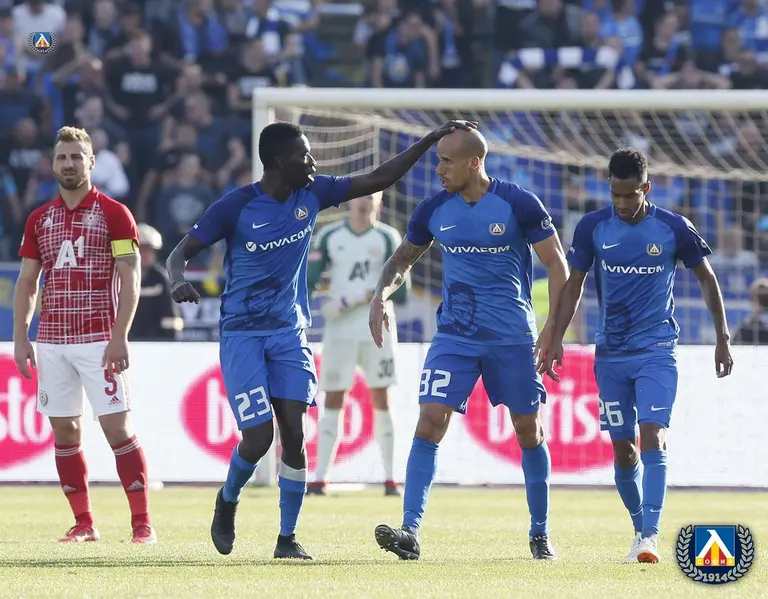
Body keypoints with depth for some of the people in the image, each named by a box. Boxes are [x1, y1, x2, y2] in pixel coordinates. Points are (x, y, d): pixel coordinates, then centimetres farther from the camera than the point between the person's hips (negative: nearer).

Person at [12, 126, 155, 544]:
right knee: (64, 432, 4)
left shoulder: (113, 214, -1)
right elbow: (26, 282, 15)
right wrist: (20, 337, 5)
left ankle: (142, 522, -7)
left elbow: (130, 280, -5)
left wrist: (119, 337, -14)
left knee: (118, 428, -9)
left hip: (99, 340, -5)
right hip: (51, 341, 5)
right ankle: (83, 523, 12)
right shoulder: (39, 219, 12)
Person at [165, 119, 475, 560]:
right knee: (258, 436, -11)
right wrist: (179, 282, -32)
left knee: (294, 432, -7)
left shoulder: (311, 194, 0)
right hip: (242, 335, -4)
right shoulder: (236, 206, -12)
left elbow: (377, 180, 5)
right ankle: (228, 501, 21)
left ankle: (288, 538, 2)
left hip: (289, 332, 4)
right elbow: (181, 253, -8)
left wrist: (431, 141, -1)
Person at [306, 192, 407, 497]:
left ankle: (390, 479, 6)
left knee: (381, 401, 1)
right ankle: (320, 478, -1)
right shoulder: (329, 237, 4)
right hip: (339, 331, 1)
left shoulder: (388, 238, 0)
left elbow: (398, 291, -7)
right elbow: (309, 281, 0)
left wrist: (358, 298, -15)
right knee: (333, 402, -1)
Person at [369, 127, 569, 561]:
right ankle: (410, 532, -17)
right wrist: (382, 293, -2)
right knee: (429, 423, -13)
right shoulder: (434, 210, 1)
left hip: (513, 337, -2)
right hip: (454, 336, 2)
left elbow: (557, 264, -4)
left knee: (529, 431, 6)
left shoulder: (519, 204, -9)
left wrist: (554, 327, -11)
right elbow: (404, 259, 17)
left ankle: (540, 534, 22)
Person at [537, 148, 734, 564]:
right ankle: (640, 530, 21)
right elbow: (573, 285, 8)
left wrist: (723, 338, 5)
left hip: (657, 352, -3)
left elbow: (707, 280, 7)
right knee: (622, 448, 5)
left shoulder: (675, 229, -5)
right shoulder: (592, 227, -1)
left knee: (652, 435, -18)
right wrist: (555, 341, 2)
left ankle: (652, 534, -23)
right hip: (610, 354, 3)